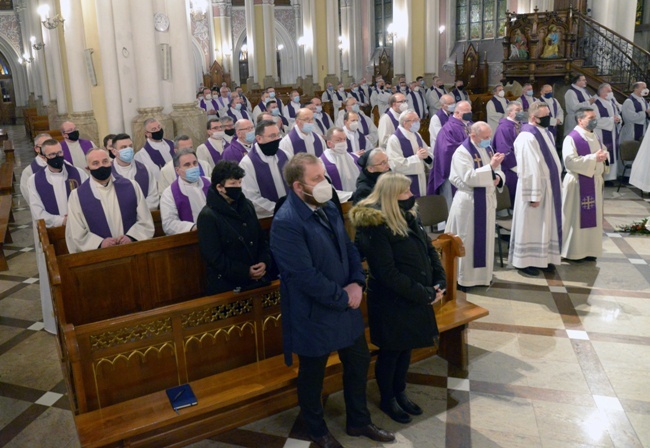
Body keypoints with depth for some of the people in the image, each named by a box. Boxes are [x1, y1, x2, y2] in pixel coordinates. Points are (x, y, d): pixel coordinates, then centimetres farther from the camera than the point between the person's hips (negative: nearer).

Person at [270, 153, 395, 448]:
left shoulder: (328, 207, 2)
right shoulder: (286, 223, -25)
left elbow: (348, 247, 8)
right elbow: (307, 277, -27)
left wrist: (357, 283, -8)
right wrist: (343, 298, -16)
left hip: (346, 303, 8)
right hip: (314, 313, -8)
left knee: (359, 362, 21)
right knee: (312, 375, 15)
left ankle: (358, 421, 43)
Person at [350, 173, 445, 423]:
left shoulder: (408, 217, 2)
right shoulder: (375, 227, -23)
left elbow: (429, 249, 6)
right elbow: (388, 274, -24)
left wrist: (439, 284, -7)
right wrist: (425, 294, -19)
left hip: (416, 297, 7)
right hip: (391, 302, -7)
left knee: (406, 347, 21)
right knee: (390, 352, 11)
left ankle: (400, 392, 41)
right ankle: (387, 400, 32)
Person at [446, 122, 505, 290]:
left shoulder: (488, 149, 11)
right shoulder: (462, 152, -14)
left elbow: (499, 172, 14)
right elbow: (469, 177, -24)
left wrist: (498, 178, -8)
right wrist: (491, 167, -25)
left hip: (488, 201, 8)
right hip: (469, 203, -8)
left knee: (486, 239, 15)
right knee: (468, 241, 1)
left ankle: (483, 274, 28)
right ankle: (463, 277, 12)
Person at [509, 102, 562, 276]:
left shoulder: (547, 133, 11)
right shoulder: (527, 137, -19)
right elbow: (529, 168, -22)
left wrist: (557, 183, 16)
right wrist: (533, 195, -23)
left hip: (549, 186, 9)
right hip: (535, 186, -9)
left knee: (547, 224, 14)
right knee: (531, 225, 0)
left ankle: (543, 258, 25)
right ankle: (525, 261, 10)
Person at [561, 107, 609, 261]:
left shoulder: (596, 138, 12)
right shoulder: (571, 138, -13)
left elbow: (604, 151, 22)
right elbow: (570, 161, -23)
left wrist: (604, 156, -2)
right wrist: (593, 158, -23)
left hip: (595, 182, 8)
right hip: (578, 183, -8)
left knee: (593, 217, 11)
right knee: (576, 218, -1)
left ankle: (589, 249, 22)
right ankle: (573, 251, 10)